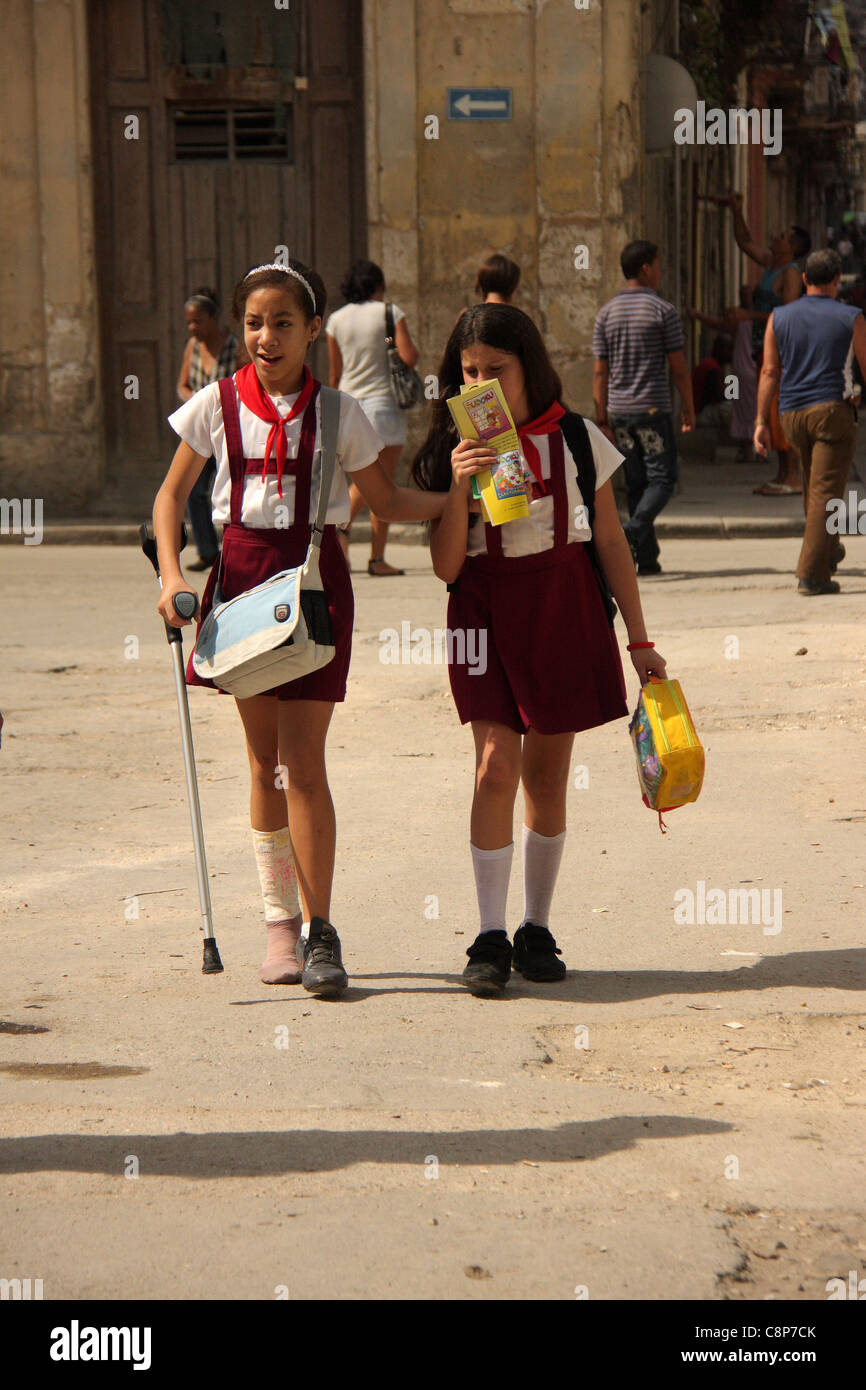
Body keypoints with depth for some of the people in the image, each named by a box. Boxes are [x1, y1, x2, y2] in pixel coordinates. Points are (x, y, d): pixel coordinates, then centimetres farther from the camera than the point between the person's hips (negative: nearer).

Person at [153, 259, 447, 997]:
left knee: (303, 763, -7)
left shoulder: (337, 412, 0)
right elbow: (172, 495, 10)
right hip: (241, 573, 2)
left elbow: (387, 501, 9)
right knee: (265, 762, 8)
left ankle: (319, 931, 0)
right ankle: (280, 921, 19)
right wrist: (171, 572, -4)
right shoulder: (218, 405, 2)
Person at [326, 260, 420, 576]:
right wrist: (412, 348, 9)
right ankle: (377, 558, 0)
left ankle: (342, 521, -11)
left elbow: (335, 374, 10)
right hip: (383, 403, -4)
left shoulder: (337, 319, 6)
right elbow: (409, 357, -14)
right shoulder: (390, 313, -4)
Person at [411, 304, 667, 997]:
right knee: (496, 768, -12)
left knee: (546, 775, 5)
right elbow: (446, 566, -3)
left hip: (565, 611, 1)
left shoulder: (578, 440, 1)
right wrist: (459, 488, -18)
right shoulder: (455, 450, 1)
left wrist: (639, 639, 7)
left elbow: (610, 542, 7)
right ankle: (491, 938, -8)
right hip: (485, 611, 0)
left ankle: (537, 930, 17)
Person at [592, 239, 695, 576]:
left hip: (619, 410, 5)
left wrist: (602, 420, 7)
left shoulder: (607, 313, 6)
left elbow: (600, 372, 4)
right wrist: (689, 408, 4)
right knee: (661, 479, 0)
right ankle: (633, 531, -24)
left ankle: (647, 558, 9)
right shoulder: (663, 310, -7)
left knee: (636, 483, 10)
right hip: (653, 409, -5)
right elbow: (679, 367, -6)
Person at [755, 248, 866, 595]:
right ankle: (812, 574, -13)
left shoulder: (779, 318, 6)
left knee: (812, 483, 26)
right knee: (825, 492, -6)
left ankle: (828, 550, 35)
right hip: (832, 410, -4)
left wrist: (761, 422, 1)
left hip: (792, 414, 4)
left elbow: (769, 371, 2)